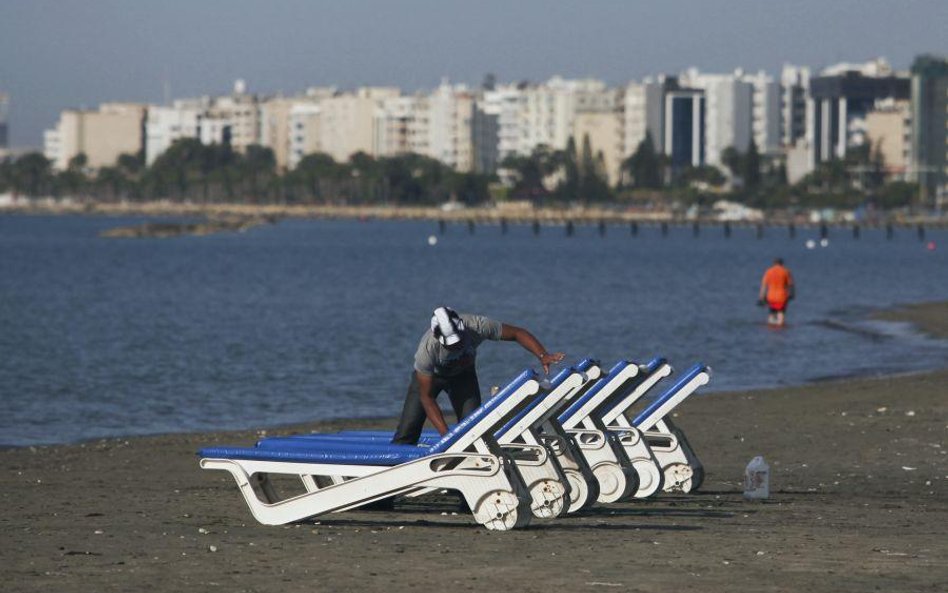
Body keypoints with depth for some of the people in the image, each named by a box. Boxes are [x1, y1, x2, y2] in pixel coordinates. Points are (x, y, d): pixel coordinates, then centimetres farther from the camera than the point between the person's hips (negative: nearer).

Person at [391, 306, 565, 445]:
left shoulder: (477, 326, -36)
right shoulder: (427, 349, -40)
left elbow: (517, 333, -24)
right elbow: (426, 397, -34)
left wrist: (542, 355, -40)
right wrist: (446, 434, -41)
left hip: (463, 373, 2)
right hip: (430, 375, -2)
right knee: (408, 429, -13)